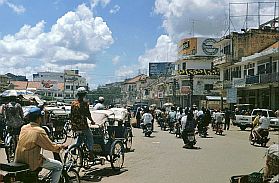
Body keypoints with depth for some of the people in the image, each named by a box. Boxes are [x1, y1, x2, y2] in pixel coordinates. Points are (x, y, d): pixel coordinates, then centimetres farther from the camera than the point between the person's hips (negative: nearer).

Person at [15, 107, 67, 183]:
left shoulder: (23, 128, 4)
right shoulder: (39, 131, -18)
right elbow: (52, 147, -13)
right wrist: (61, 146, 7)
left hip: (19, 160, 8)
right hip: (31, 162, -8)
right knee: (59, 166, 2)